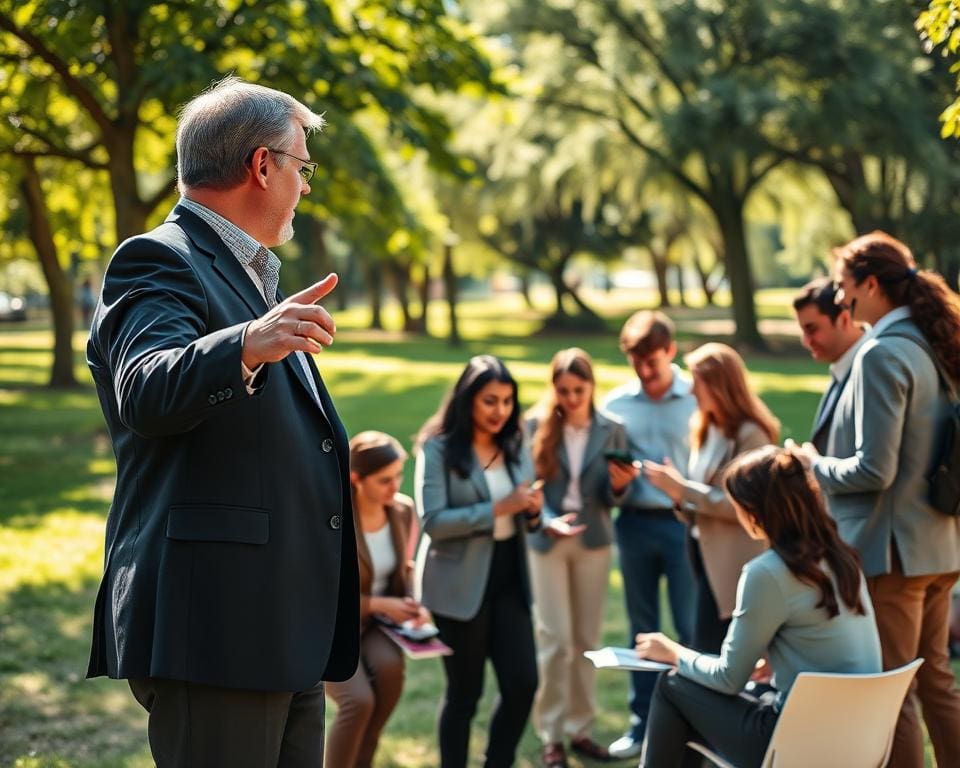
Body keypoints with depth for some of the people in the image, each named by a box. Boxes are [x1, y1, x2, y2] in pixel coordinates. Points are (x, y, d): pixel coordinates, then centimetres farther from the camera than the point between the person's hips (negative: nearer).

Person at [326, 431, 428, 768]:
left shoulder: (403, 510, -5)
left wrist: (413, 603, -10)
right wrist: (380, 604, -21)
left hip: (374, 624, 4)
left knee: (390, 665, -30)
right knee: (359, 700, -29)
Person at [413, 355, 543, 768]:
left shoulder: (514, 443, 7)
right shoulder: (438, 447, -9)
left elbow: (523, 516, 13)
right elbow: (432, 521, -18)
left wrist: (534, 510, -11)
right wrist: (499, 508, -23)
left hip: (509, 578, 5)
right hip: (459, 583, -5)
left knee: (523, 684, 1)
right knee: (464, 691, 5)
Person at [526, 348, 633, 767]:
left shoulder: (611, 430, 0)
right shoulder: (536, 426, -6)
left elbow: (610, 498, 1)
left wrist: (620, 486, -21)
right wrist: (548, 521, -22)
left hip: (593, 540, 2)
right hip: (546, 539, -2)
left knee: (587, 638, 8)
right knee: (556, 639, -3)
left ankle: (579, 728, 19)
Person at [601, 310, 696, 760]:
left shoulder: (697, 398, -6)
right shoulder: (616, 404, 3)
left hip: (684, 522, -3)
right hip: (635, 524, 3)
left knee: (692, 627, 0)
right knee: (642, 627, 12)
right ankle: (643, 722, 21)